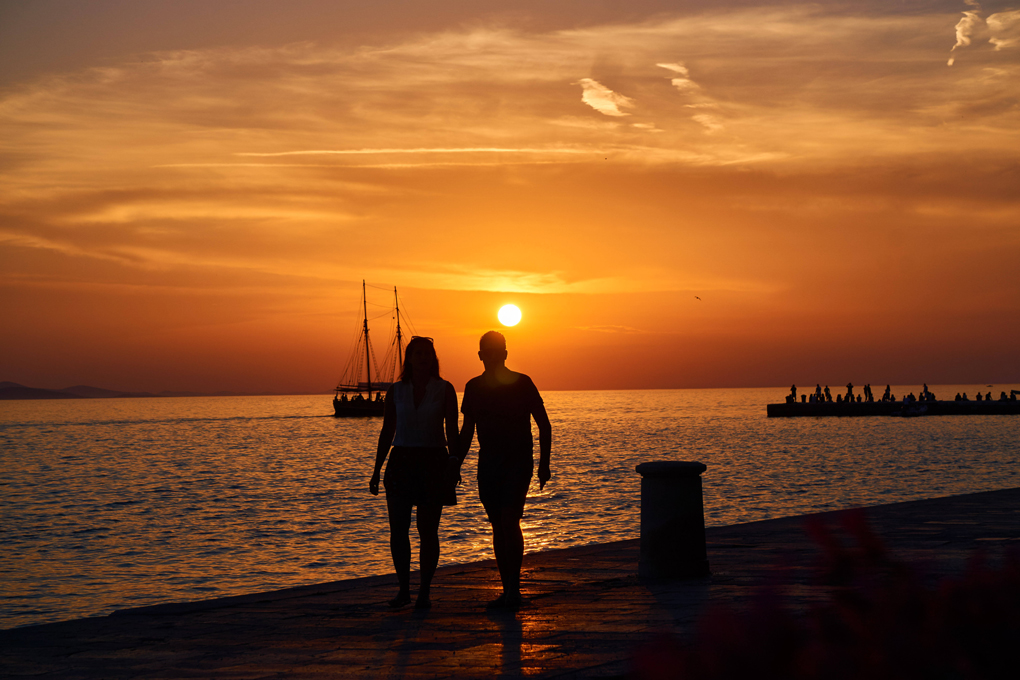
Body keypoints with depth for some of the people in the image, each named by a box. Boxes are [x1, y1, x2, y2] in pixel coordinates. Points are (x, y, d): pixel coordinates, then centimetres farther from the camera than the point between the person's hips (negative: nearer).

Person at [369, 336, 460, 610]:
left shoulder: (445, 390, 2)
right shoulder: (396, 391, 7)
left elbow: (452, 432, 1)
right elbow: (387, 433, 11)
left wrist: (454, 464, -13)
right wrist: (376, 471, 9)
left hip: (433, 463, -2)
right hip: (401, 462, 2)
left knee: (428, 531, 0)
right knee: (398, 529, -3)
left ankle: (424, 592, 8)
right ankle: (403, 589, 10)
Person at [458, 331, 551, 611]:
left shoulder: (522, 383, -5)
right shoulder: (473, 387, 8)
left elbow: (544, 425, 0)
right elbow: (467, 431, 17)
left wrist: (544, 463, -8)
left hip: (518, 464, -4)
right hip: (488, 466, 5)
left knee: (510, 522, -17)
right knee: (498, 527, 5)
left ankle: (514, 589, -15)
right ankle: (508, 591, 11)